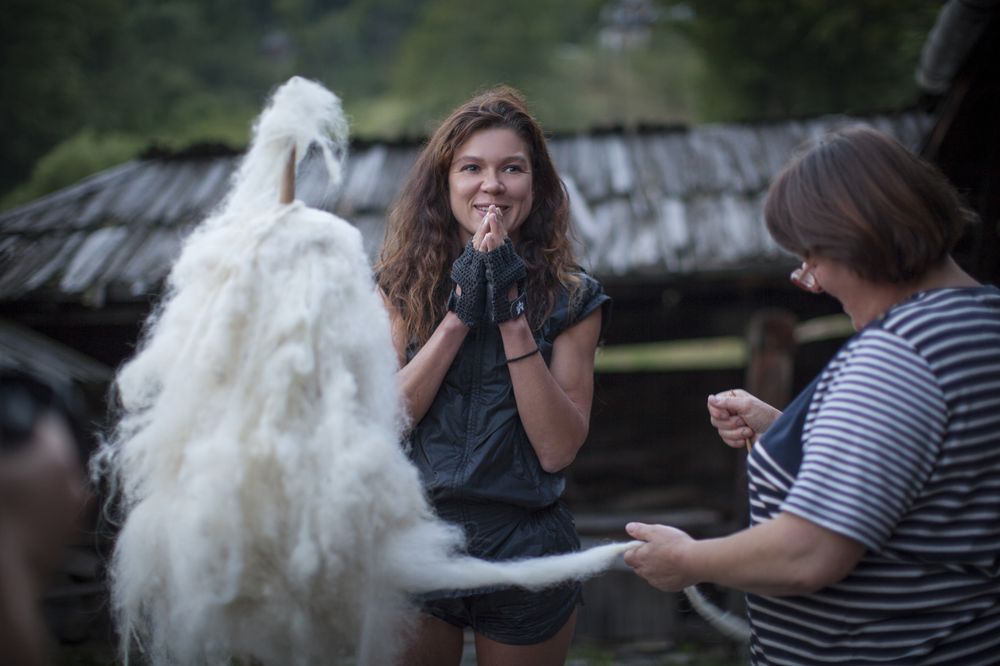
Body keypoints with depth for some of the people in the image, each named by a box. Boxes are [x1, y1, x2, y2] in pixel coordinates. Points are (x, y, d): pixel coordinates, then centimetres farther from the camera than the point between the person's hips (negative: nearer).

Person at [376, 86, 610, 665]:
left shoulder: (571, 298, -5)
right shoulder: (404, 285, -1)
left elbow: (559, 448, -14)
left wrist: (512, 316, -19)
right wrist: (461, 312, -18)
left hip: (526, 546, -1)